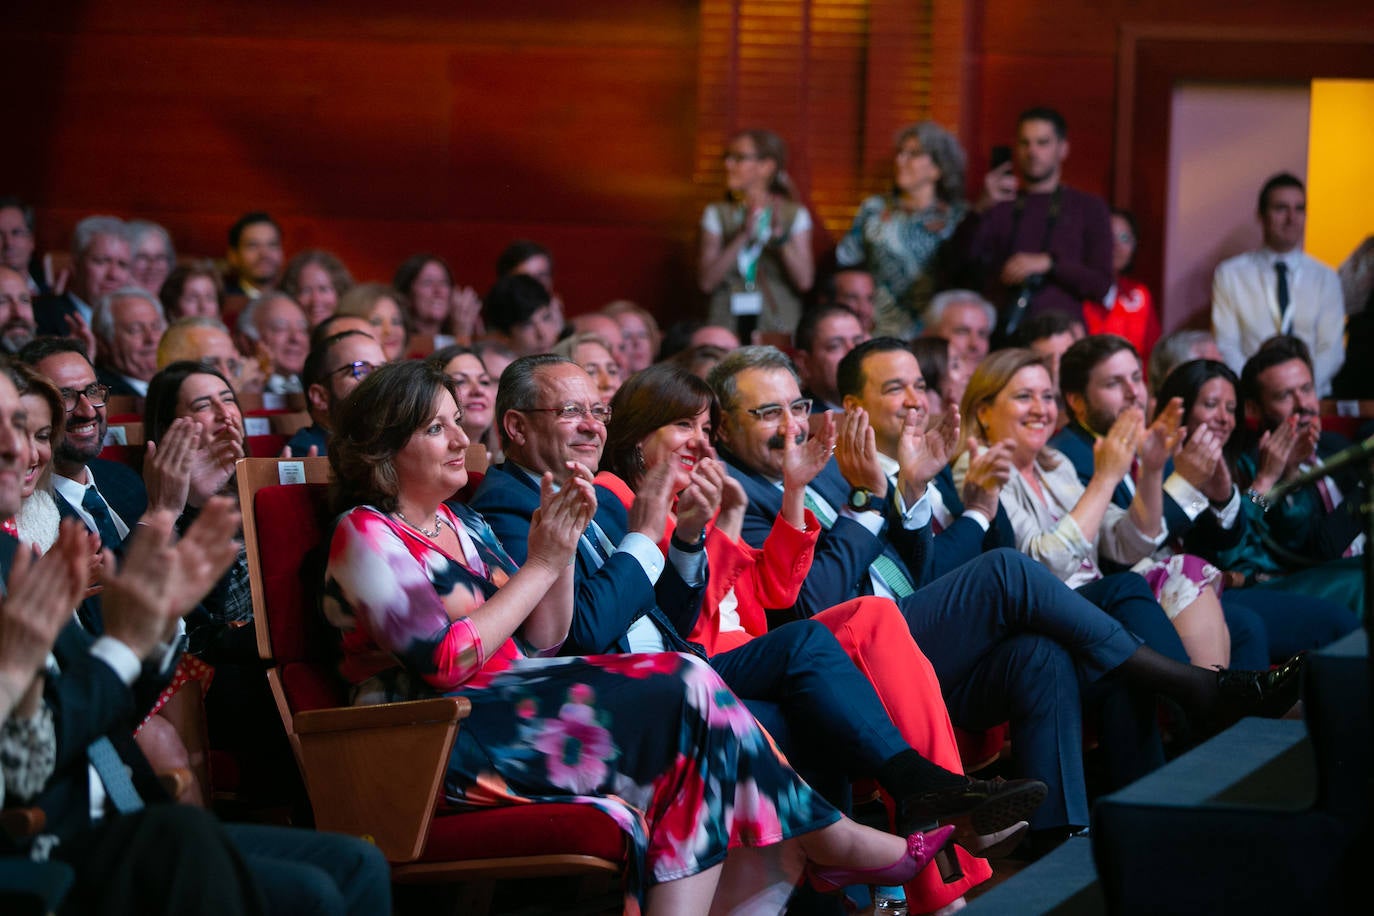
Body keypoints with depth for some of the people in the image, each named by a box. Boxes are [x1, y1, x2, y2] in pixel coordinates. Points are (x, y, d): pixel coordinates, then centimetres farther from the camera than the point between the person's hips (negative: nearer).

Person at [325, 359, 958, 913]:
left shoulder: (461, 526, 20)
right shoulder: (365, 535, -5)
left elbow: (541, 642, 16)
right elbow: (448, 660, -17)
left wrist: (562, 546, 0)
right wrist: (541, 565, -11)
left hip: (508, 701, 8)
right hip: (436, 745, -8)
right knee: (687, 695, -19)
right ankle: (833, 841, -6)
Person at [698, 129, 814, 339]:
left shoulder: (795, 215, 6)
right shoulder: (717, 214, 10)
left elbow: (804, 281, -5)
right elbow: (706, 282, -3)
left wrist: (780, 235, -15)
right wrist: (744, 236, -10)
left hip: (778, 325, -1)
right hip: (726, 327, 1)